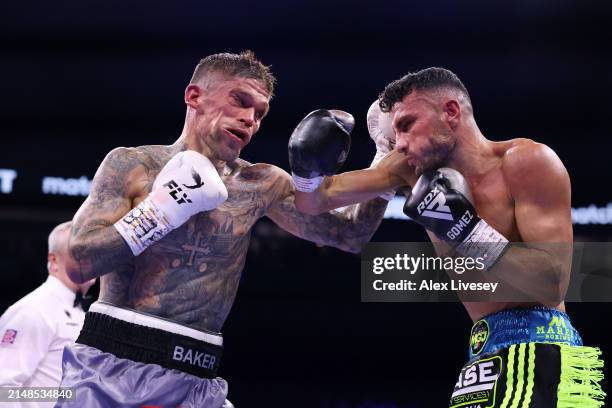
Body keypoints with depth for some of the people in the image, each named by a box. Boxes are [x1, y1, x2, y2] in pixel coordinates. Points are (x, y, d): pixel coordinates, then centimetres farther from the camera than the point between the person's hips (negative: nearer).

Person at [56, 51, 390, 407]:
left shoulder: (263, 185, 8)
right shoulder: (130, 165, 1)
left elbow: (351, 235, 14)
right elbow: (78, 263, -8)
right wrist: (166, 205, -11)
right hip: (110, 363, -2)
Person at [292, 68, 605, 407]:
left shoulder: (526, 162, -12)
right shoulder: (414, 169, 6)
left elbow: (553, 285, -18)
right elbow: (316, 201, 14)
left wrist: (467, 230, -23)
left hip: (536, 347, -7)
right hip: (488, 350, 7)